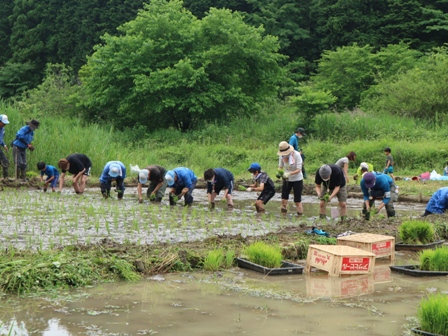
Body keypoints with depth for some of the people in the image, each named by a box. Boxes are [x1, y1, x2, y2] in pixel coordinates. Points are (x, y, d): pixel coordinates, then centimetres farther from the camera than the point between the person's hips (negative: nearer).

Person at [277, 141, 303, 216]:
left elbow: (298, 170, -23)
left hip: (297, 180, -4)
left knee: (297, 201, 0)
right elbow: (280, 166, 0)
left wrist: (289, 173, -39)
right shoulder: (281, 156, -10)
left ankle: (300, 216, 10)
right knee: (284, 199, 1)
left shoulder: (296, 155, -22)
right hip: (286, 179, 4)